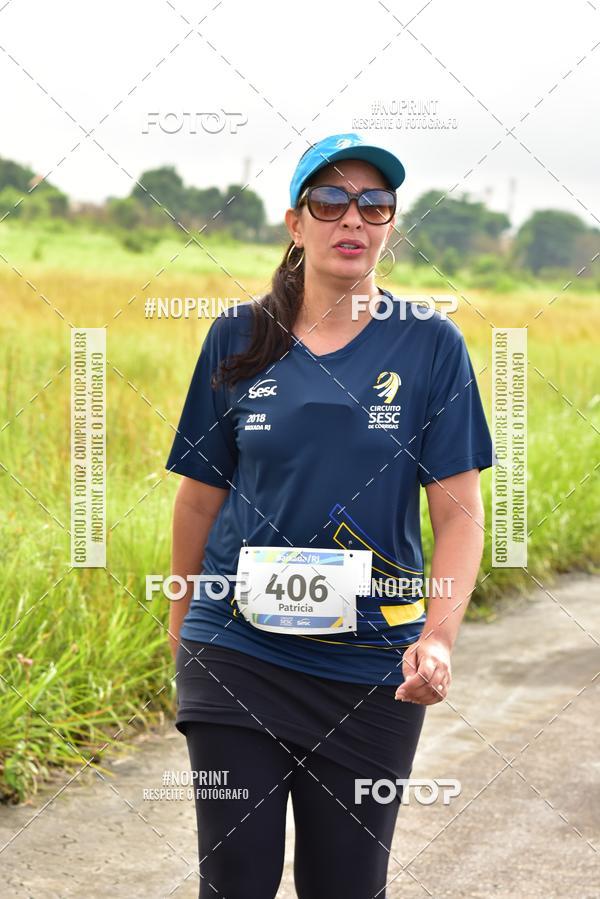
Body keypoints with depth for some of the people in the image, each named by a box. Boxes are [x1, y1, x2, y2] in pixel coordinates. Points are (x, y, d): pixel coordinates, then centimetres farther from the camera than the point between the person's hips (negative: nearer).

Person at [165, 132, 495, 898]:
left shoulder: (430, 344, -3)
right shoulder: (239, 338, 0)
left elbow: (459, 513, -6)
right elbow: (201, 493, 9)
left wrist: (439, 639, -18)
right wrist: (182, 618, 15)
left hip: (372, 667, 0)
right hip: (235, 655, 1)